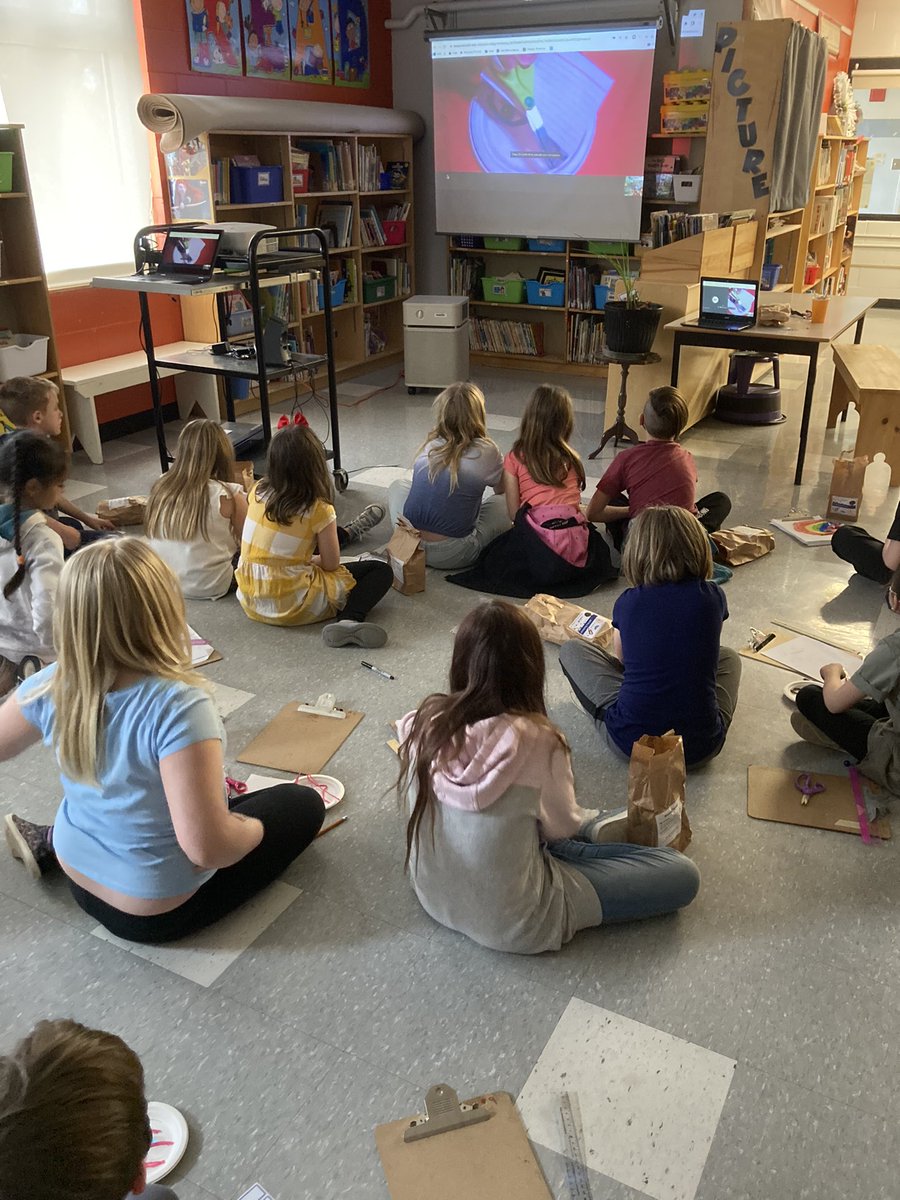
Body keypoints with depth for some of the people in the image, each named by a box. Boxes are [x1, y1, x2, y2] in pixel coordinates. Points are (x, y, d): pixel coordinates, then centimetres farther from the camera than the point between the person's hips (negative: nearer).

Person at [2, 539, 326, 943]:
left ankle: (54, 841, 23)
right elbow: (206, 847, -37)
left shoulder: (52, 686, -18)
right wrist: (252, 829, -15)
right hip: (157, 910, -7)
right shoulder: (178, 706, -36)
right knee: (303, 804, 9)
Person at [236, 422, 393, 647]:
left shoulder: (257, 492, -4)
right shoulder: (319, 510, -18)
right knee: (382, 571, -1)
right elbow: (331, 564, -7)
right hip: (294, 606, -7)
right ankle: (349, 621, -21)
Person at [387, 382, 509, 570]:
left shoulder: (428, 446, 3)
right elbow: (502, 489, 10)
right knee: (504, 503, 12)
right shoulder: (484, 452, -9)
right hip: (452, 556, -4)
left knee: (398, 486, 30)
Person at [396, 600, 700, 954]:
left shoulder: (424, 723, -15)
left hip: (434, 896, 6)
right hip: (509, 924, -6)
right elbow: (562, 825, -8)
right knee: (682, 875, 2)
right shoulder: (535, 740, -26)